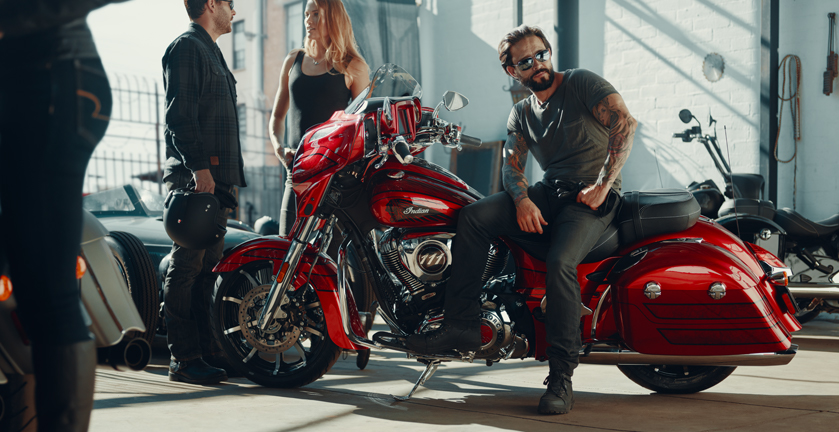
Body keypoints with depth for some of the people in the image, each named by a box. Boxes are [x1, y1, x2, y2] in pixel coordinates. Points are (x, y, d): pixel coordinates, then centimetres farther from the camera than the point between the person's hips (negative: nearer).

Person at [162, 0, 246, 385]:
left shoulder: (209, 51, 25)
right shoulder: (186, 47, -6)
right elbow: (179, 113, -16)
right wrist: (198, 166, -24)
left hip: (215, 178, 10)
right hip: (194, 176, -10)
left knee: (209, 267, 10)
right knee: (187, 266, -9)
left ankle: (207, 349, 15)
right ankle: (184, 359, -9)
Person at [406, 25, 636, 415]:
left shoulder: (581, 82, -2)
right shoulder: (521, 114, 16)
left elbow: (624, 123, -14)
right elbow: (512, 165, 6)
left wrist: (603, 185, -18)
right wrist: (522, 200, -16)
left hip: (592, 197, -6)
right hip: (548, 192, 6)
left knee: (560, 263, -33)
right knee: (472, 216, -17)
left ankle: (561, 378, -28)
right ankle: (462, 325, -17)